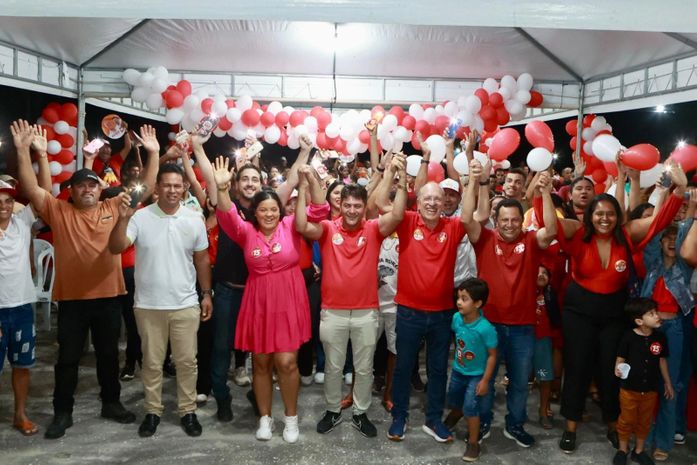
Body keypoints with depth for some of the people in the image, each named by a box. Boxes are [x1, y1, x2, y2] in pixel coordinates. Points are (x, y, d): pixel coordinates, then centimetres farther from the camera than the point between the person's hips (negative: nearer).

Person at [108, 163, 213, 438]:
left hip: (185, 304, 1)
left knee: (187, 361, 10)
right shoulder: (141, 217, -7)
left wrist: (207, 294, 6)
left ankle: (188, 411, 26)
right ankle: (153, 411, 29)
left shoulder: (194, 219, -1)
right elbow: (116, 248, -16)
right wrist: (123, 219, -30)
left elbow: (202, 260, 6)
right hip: (148, 305, -1)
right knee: (152, 362, 12)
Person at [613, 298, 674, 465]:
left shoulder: (660, 337, -6)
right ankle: (622, 450, 30)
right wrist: (618, 369, -31)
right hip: (629, 389, -3)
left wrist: (667, 383, 13)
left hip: (651, 390, 3)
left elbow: (662, 360, 7)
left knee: (644, 422, 18)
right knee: (626, 420, 11)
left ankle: (639, 451, 36)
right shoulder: (629, 336, -17)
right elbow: (620, 358, -9)